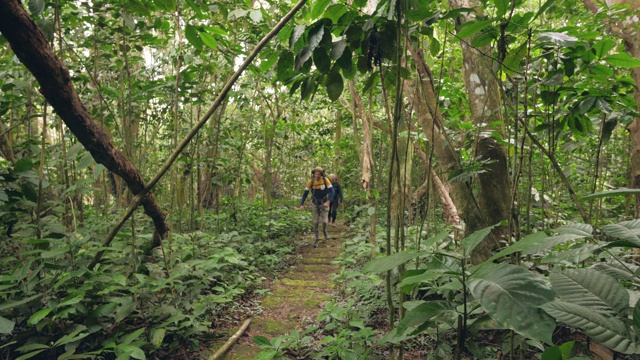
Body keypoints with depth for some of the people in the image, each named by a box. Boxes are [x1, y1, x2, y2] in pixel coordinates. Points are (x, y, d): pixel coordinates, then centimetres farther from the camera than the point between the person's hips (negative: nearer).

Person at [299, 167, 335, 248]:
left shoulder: (326, 180, -20)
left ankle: (324, 230, 27)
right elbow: (305, 193, -9)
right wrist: (301, 204, -17)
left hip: (324, 203, -1)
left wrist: (328, 202, -32)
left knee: (324, 221, -8)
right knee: (316, 222, 2)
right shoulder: (310, 182, -17)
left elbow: (332, 191, -20)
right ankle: (317, 239, 17)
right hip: (315, 203, 1)